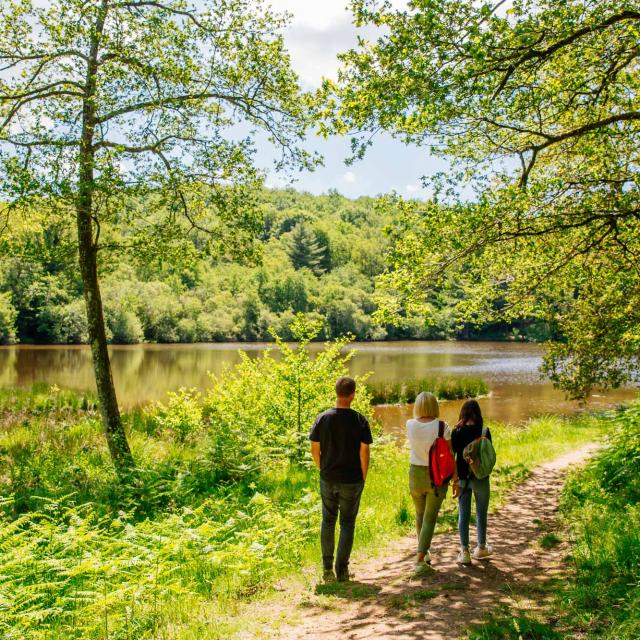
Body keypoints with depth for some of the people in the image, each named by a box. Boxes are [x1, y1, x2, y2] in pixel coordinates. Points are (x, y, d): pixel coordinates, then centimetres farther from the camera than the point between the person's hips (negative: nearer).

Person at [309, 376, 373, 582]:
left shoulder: (322, 418, -5)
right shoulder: (360, 421, -10)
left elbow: (315, 449, -1)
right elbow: (364, 452, -9)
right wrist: (363, 477, 4)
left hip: (328, 479, 2)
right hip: (352, 480, -2)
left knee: (328, 521, 16)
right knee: (347, 523, 8)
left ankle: (327, 568, 20)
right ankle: (341, 570, 10)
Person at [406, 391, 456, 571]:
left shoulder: (410, 425, -10)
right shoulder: (442, 427, -15)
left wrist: (420, 415, 5)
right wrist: (455, 479, -1)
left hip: (416, 475, 3)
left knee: (420, 514, 24)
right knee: (430, 518, 6)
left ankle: (425, 550, 39)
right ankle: (420, 558, -2)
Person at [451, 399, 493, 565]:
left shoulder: (457, 432, -7)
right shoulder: (484, 431, -10)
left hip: (462, 478, 1)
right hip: (480, 478, -1)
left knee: (463, 514, 8)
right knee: (481, 513, 16)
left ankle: (464, 552, 9)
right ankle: (481, 548, 31)